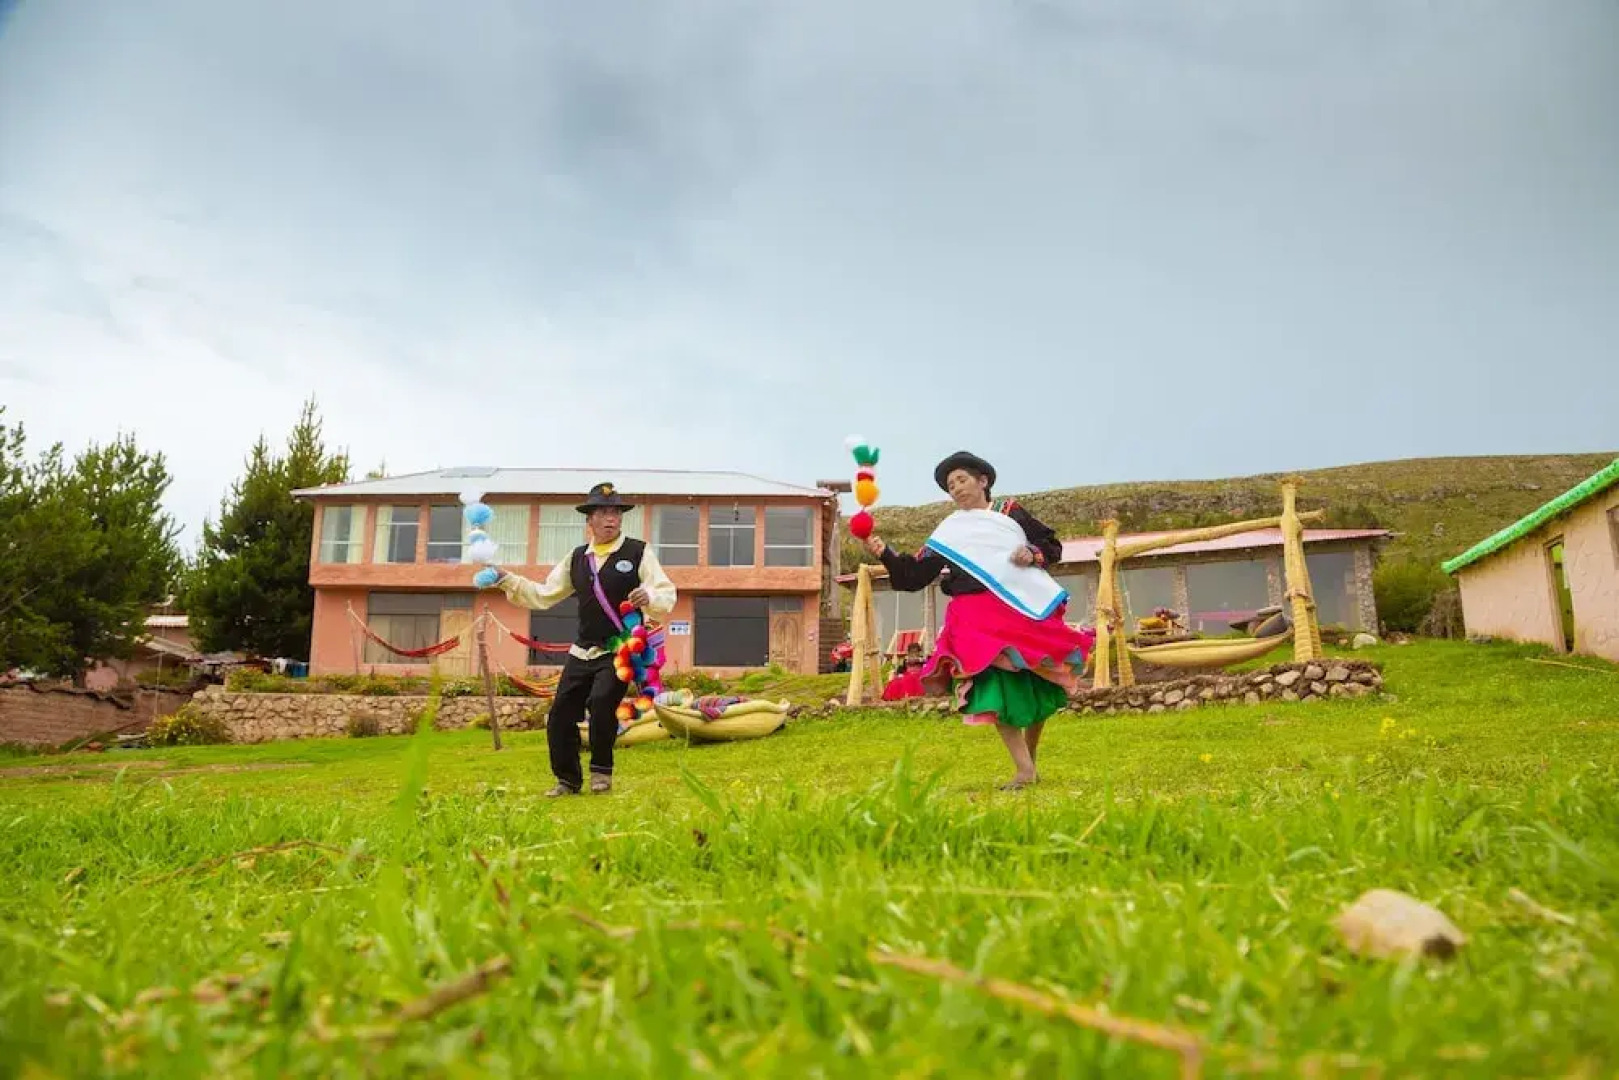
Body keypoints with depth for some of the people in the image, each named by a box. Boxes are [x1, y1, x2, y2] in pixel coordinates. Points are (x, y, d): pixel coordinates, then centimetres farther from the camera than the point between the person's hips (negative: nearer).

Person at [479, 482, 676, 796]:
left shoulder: (638, 552, -4)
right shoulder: (577, 558, 10)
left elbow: (668, 595, -7)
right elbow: (544, 596, 13)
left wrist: (650, 597, -30)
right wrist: (506, 580, 2)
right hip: (583, 652, 5)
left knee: (601, 701, -25)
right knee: (561, 714, 2)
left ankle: (601, 771, -3)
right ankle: (568, 780, 21)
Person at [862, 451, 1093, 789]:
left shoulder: (1011, 512, 13)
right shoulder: (948, 532, 11)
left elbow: (1053, 545, 18)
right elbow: (914, 576, 6)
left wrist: (1033, 554, -4)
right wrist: (884, 552, -8)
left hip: (1030, 608, 1)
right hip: (980, 617, -1)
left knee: (1038, 690, 5)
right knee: (995, 686, -17)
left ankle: (1032, 759, 27)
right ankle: (1024, 770, -10)